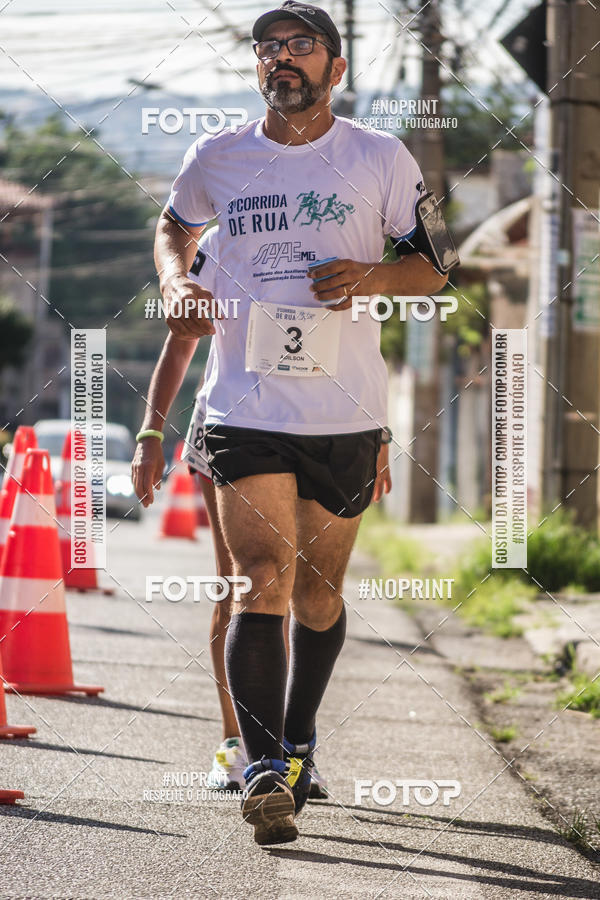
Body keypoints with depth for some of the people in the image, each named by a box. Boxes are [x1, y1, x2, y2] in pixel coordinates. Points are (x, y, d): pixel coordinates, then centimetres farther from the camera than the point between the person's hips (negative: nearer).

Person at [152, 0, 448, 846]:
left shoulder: (382, 159, 2)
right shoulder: (216, 158, 6)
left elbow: (433, 267, 7)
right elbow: (174, 226, 26)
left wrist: (376, 276, -14)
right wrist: (176, 279, 5)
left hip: (346, 415, 0)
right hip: (245, 408, 0)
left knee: (318, 593, 10)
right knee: (263, 581, -16)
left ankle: (297, 741, 33)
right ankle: (266, 769, -20)